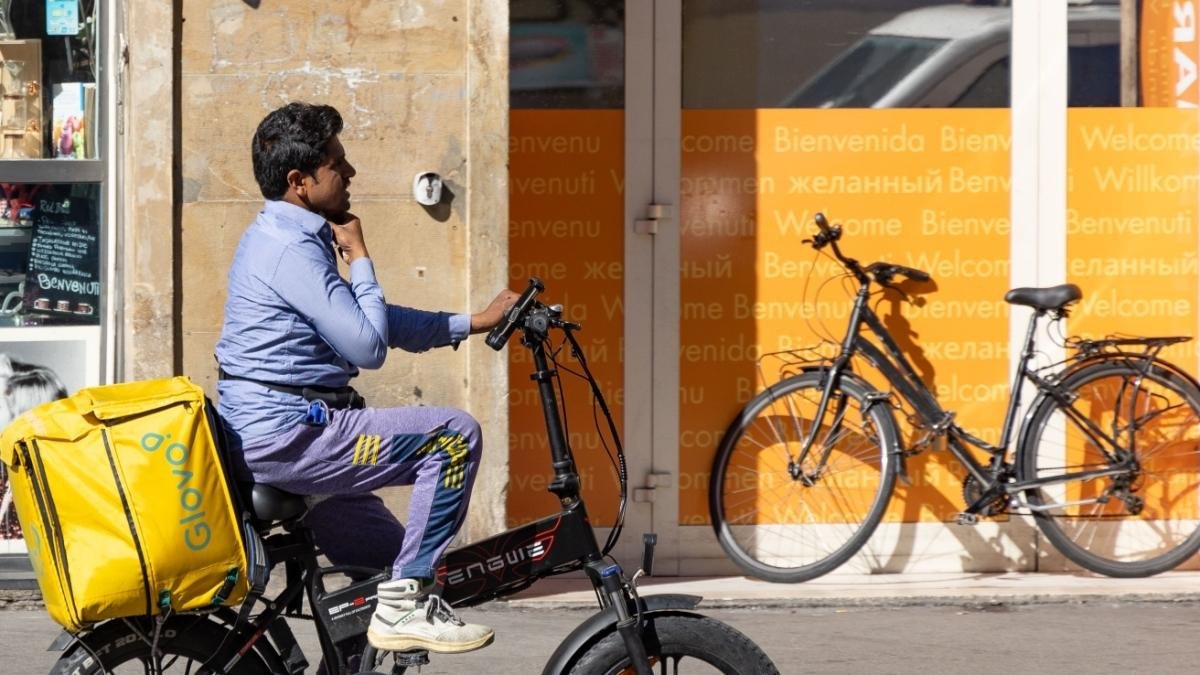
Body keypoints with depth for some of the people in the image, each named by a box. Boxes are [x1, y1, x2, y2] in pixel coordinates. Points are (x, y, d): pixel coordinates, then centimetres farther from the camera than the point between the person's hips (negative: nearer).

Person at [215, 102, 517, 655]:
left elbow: (376, 323, 24)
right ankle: (406, 604, -10)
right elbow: (369, 347, -18)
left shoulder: (283, 237, 17)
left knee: (392, 562, 20)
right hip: (287, 437, -11)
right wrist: (359, 257, -6)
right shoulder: (291, 250, -17)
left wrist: (473, 323, 20)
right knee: (454, 435, -13)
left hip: (268, 440, 11)